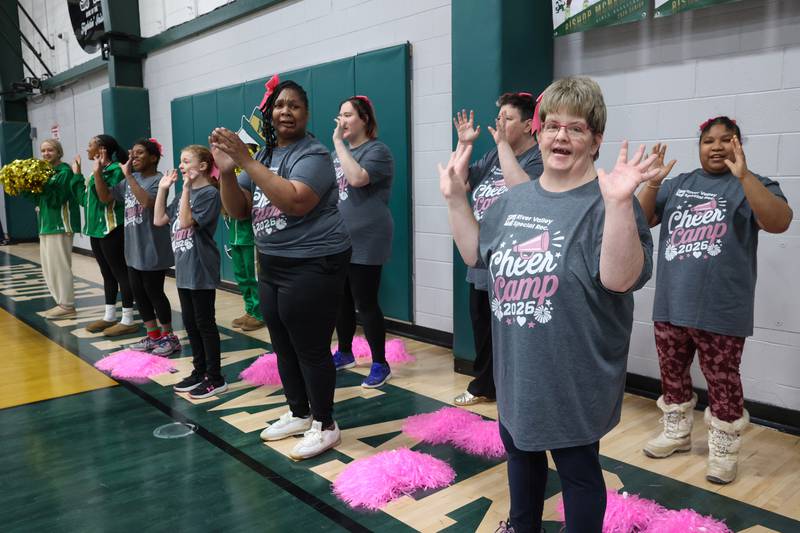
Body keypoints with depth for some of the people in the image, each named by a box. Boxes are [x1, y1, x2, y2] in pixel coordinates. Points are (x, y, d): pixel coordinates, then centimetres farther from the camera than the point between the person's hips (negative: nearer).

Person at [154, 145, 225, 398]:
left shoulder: (209, 193, -13)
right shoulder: (183, 194, 13)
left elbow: (186, 222, -22)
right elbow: (159, 220, 10)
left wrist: (187, 188, -22)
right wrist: (163, 188, 8)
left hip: (201, 270, -8)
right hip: (184, 269, 9)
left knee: (205, 324, -1)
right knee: (190, 323, 14)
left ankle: (216, 379, 9)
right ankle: (199, 371, 26)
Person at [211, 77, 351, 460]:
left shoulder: (312, 154, -12)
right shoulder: (262, 156, 10)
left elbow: (295, 202, -28)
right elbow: (238, 210, 7)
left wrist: (246, 161, -26)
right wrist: (226, 170, -10)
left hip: (313, 266, -8)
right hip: (272, 266, 8)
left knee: (310, 348, -2)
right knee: (283, 346, 16)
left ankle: (325, 425, 15)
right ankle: (299, 414, 33)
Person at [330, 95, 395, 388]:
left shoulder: (377, 150, -11)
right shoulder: (338, 151, 14)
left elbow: (357, 178, -29)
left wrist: (338, 142, -22)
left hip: (365, 241, -8)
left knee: (365, 303, -4)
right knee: (341, 300, 15)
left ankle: (380, 364, 9)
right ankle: (345, 353, 32)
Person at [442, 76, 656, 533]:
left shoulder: (606, 202, -16)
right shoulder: (515, 199, 5)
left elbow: (620, 279, -28)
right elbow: (476, 254, 13)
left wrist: (619, 203, -39)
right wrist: (456, 199, 5)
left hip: (573, 377, -7)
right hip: (516, 369, 8)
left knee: (577, 469, 12)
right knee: (520, 449, 26)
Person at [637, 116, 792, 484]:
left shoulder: (750, 185, -1)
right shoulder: (677, 185, 11)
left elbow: (779, 222, -19)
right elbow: (642, 219, 4)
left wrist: (743, 174, -27)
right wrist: (653, 182, -12)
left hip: (721, 310, -4)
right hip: (671, 304, 5)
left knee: (722, 380, 4)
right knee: (672, 373, 16)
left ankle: (723, 450, 21)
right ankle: (676, 433, 35)